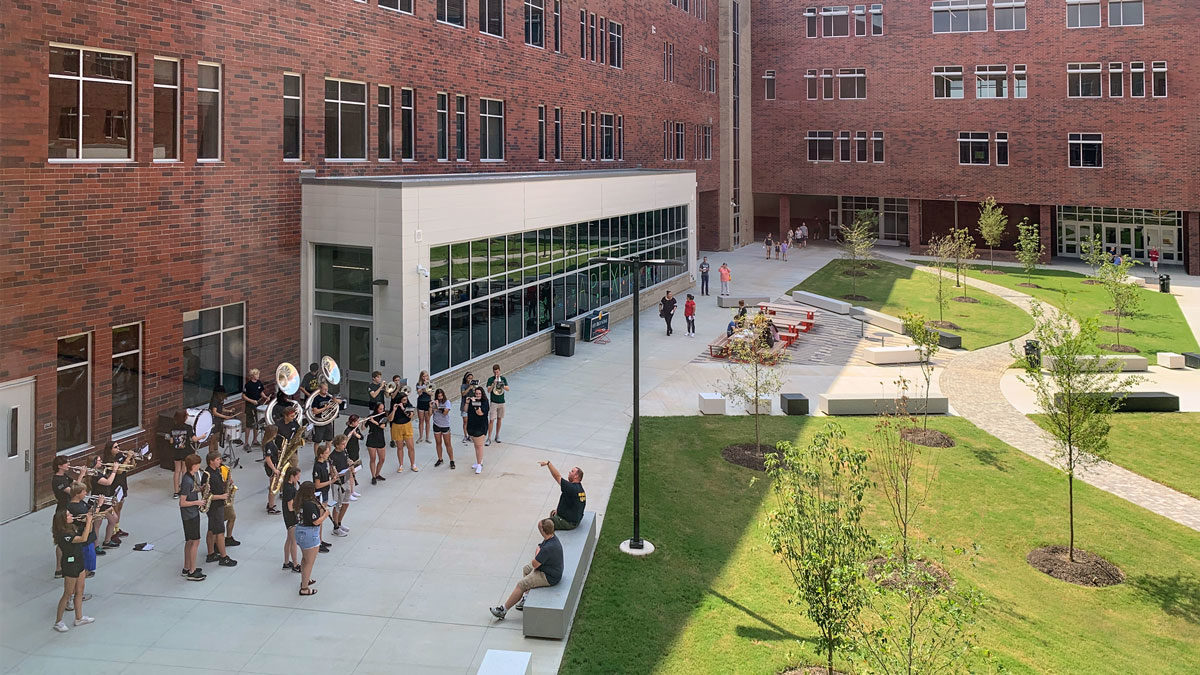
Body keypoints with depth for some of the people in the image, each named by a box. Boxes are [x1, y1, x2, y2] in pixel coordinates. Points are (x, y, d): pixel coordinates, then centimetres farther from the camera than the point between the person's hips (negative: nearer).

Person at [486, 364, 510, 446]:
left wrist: (502, 386, -21)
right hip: (493, 402, -3)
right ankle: (489, 438, -6)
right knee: (491, 420, -8)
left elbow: (507, 389, -2)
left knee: (499, 419, 12)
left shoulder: (503, 378, 4)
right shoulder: (490, 379, -5)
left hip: (501, 402, 3)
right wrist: (493, 384, -29)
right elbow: (488, 390, -15)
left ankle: (497, 436, 25)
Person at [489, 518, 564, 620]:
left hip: (549, 577, -10)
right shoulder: (552, 537, -3)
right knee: (525, 569, 23)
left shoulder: (548, 548, -34)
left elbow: (534, 564, -23)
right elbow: (538, 548, 15)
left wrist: (537, 552, -4)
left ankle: (504, 609, 3)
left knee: (521, 584, -7)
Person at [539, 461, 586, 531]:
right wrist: (559, 509, 11)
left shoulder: (572, 488, -27)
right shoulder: (579, 488, 5)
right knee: (552, 513, 32)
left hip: (569, 523, -10)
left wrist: (548, 463, -27)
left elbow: (558, 477, -29)